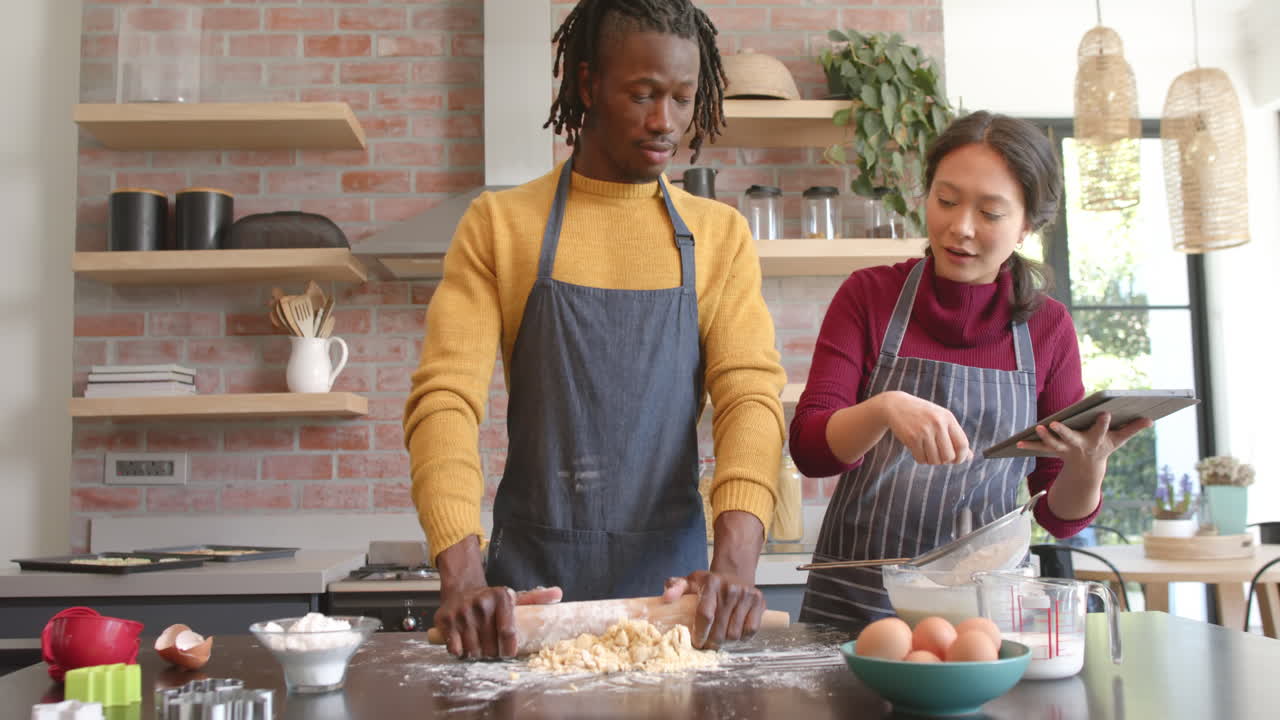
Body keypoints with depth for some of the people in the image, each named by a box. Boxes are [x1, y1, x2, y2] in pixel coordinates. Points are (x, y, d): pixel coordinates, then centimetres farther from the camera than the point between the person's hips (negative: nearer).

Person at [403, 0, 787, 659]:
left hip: (673, 580, 1)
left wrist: (735, 562, -24)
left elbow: (751, 394, -6)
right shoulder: (498, 225, 0)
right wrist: (463, 578, -25)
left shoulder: (720, 235, 5)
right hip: (528, 581, -1)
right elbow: (444, 397, -9)